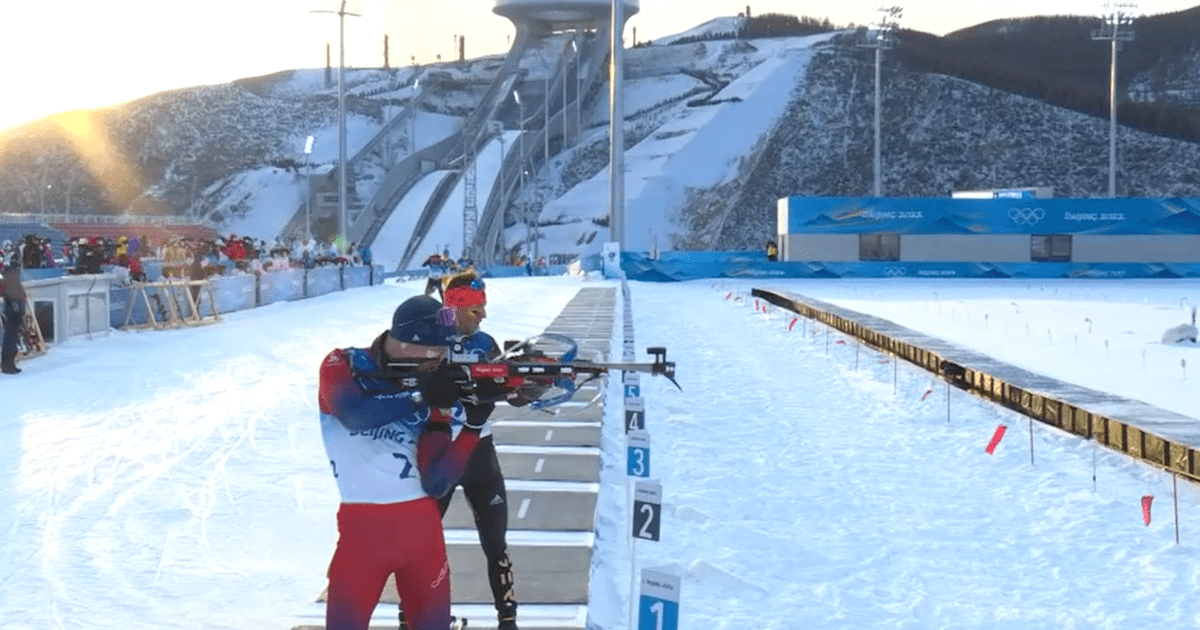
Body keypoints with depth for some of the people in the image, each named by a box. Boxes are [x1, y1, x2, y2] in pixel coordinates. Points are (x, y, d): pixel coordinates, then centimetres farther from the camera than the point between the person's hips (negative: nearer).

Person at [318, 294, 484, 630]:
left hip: (422, 523, 4)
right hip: (363, 524, -3)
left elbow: (435, 483, -1)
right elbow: (354, 412, -24)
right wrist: (421, 395, -23)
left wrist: (472, 424, -11)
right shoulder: (342, 366, 0)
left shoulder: (431, 387, 7)